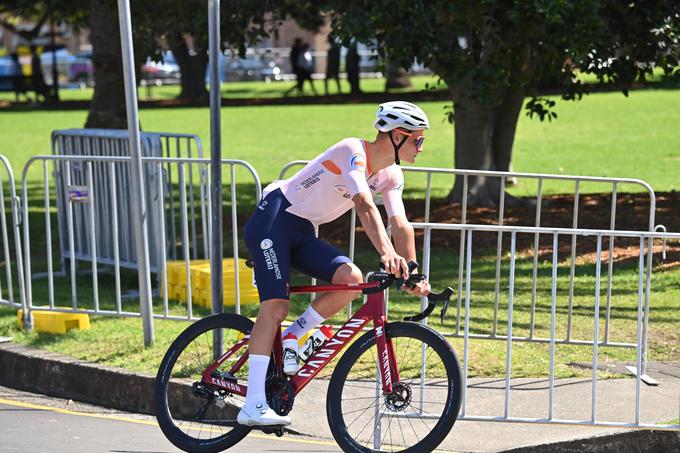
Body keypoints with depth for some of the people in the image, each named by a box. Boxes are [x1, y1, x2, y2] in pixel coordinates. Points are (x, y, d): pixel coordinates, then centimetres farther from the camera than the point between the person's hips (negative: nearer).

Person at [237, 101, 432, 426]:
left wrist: (414, 273, -15)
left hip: (302, 233, 8)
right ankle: (253, 407, -21)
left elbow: (401, 225, -2)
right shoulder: (353, 152, -22)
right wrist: (387, 254, -49)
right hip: (273, 219, -8)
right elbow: (365, 206, -36)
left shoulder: (391, 176, 4)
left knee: (352, 280, -17)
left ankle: (291, 337, 1)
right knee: (276, 307, -19)